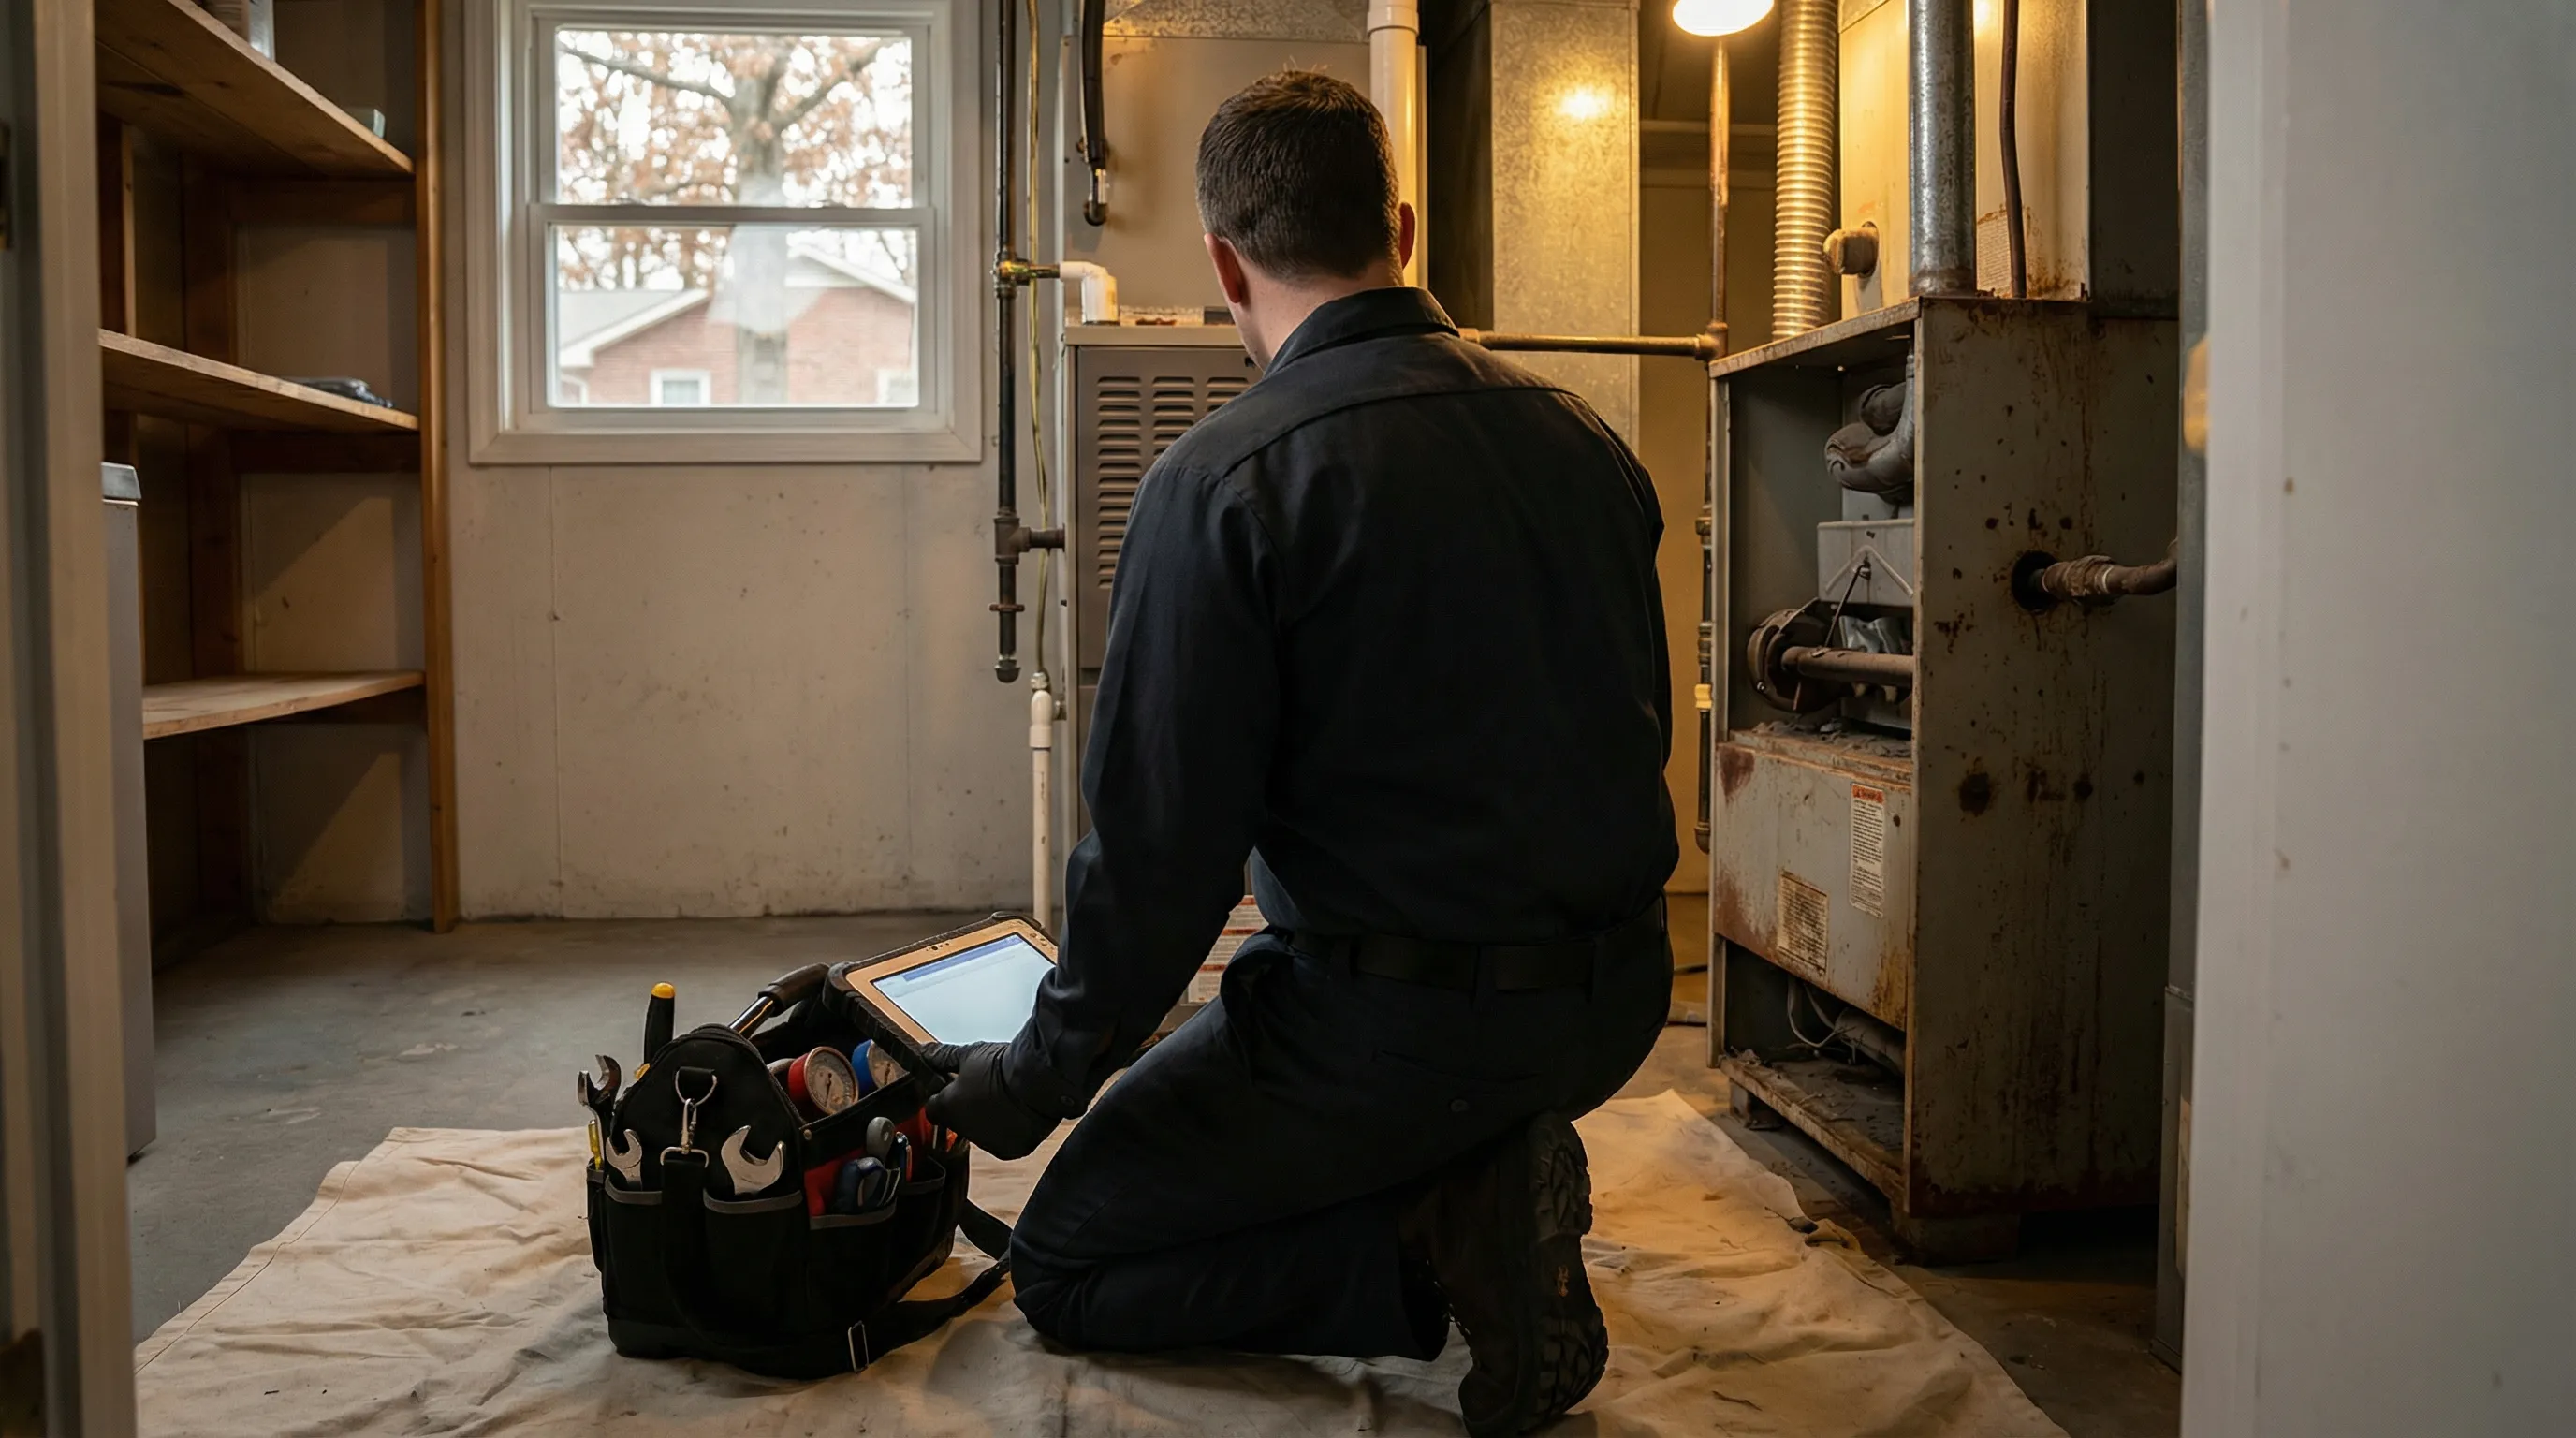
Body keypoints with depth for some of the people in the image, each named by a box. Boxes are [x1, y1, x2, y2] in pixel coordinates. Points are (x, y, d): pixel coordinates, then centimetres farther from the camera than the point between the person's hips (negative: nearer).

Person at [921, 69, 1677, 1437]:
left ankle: (1432, 1243, -7)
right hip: (1614, 1001, 7)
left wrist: (1035, 1077, 0)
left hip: (1395, 1016, -7)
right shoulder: (1583, 438, 4)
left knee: (1061, 1265, 12)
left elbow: (1161, 847, -16)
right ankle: (1485, 1182, 9)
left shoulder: (1220, 483, -16)